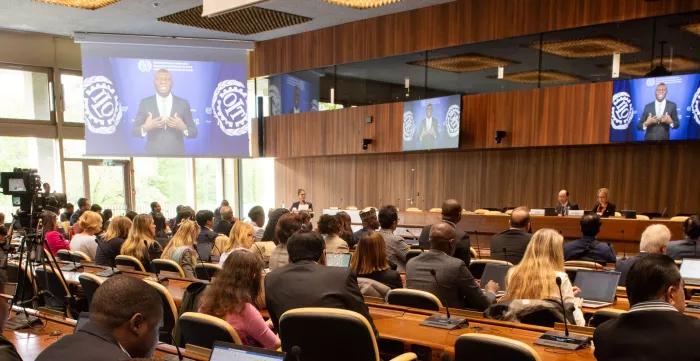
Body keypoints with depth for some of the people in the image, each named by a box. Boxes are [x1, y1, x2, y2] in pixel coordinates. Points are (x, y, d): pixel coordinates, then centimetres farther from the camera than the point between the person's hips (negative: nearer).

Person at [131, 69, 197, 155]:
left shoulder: (183, 103, 2)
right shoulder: (145, 103, 3)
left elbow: (194, 133, 2)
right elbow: (134, 131, 2)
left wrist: (183, 128, -18)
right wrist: (145, 127, -18)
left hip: (177, 156, 0)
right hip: (152, 156, 0)